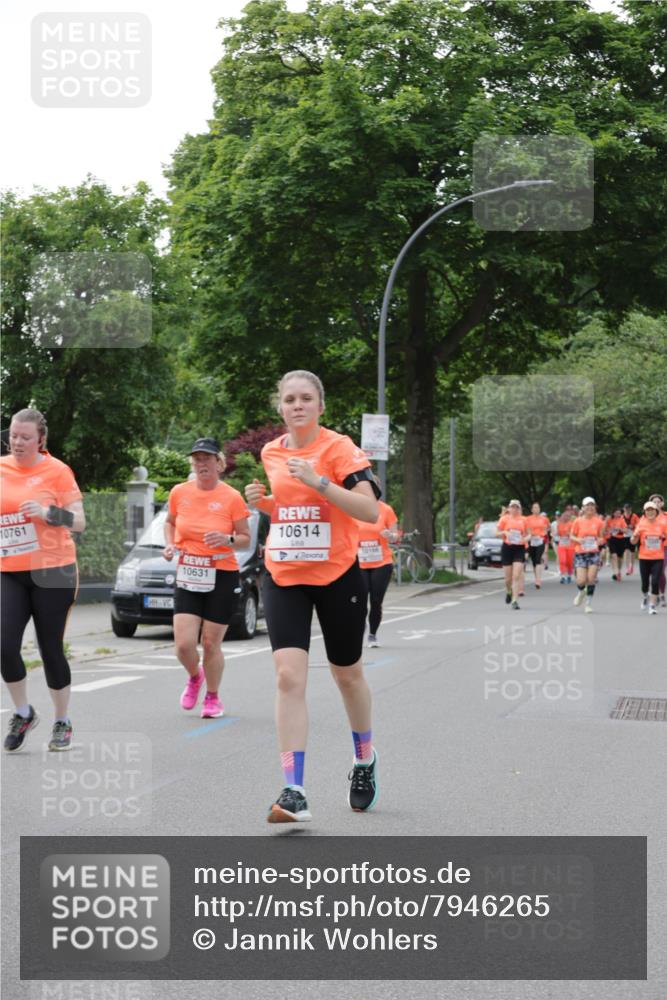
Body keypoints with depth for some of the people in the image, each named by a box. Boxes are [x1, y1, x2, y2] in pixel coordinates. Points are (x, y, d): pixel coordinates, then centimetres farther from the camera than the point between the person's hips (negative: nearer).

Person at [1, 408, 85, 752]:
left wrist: (48, 513, -22)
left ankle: (62, 723, 20)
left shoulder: (56, 471, -5)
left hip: (51, 572, -3)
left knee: (51, 649, 2)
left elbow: (79, 521, -6)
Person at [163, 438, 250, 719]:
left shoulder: (232, 497, -6)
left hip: (222, 578, -2)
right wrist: (170, 545, 1)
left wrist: (227, 540, -19)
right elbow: (170, 522, 20)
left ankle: (212, 698, 25)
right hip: (187, 577, 2)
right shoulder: (179, 493, 2)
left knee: (211, 643, 1)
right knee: (184, 644, -7)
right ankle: (194, 676, 28)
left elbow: (245, 538, 2)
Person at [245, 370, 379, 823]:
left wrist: (319, 482, -27)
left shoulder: (339, 447, -10)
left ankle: (365, 760, 41)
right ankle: (294, 793, -13)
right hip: (284, 578, 3)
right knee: (289, 676, -12)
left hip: (337, 575, -3)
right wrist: (262, 501, 3)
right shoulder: (271, 453, 7)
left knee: (347, 673, 14)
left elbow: (370, 510, -19)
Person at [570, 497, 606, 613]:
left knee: (591, 579, -6)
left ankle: (589, 603, 10)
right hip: (580, 553, -1)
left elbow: (601, 537, 12)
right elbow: (571, 536, 5)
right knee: (581, 580, -9)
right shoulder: (578, 521, -4)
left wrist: (600, 540, -10)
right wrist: (578, 540, -16)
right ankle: (580, 592, 28)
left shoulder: (599, 521, 0)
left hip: (594, 553, 1)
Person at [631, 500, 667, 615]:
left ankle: (653, 605, 2)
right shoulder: (641, 524, -2)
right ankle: (645, 597, 37)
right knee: (645, 582, 5)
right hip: (644, 558, 0)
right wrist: (635, 536, -20)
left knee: (655, 582, -10)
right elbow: (634, 542, 1)